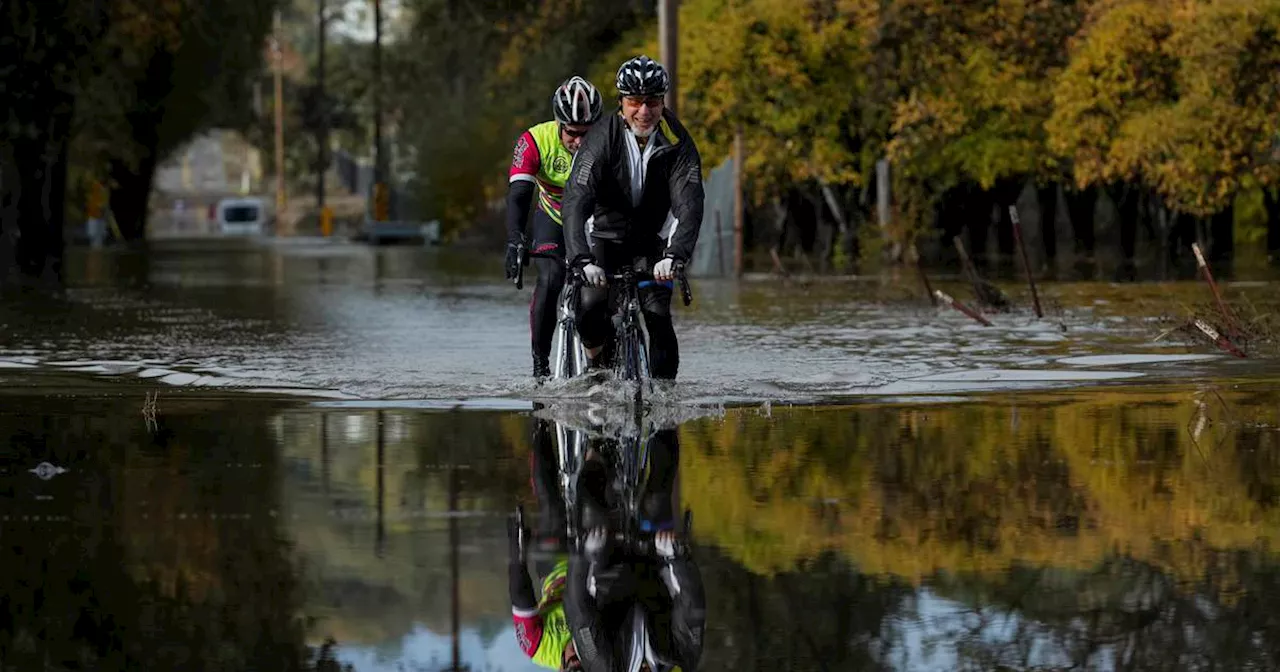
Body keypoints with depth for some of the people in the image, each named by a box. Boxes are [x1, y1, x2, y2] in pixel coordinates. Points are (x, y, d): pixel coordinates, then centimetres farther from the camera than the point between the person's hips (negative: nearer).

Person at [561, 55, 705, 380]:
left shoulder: (677, 141, -22)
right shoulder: (601, 139, -25)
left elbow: (689, 203, -31)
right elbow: (576, 201, -34)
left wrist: (674, 256, -49)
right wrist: (582, 260, -49)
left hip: (656, 236, 1)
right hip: (609, 231, -1)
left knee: (657, 314, -16)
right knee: (591, 305, -21)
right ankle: (595, 363, 8)